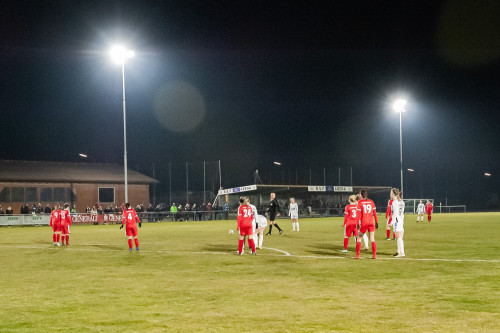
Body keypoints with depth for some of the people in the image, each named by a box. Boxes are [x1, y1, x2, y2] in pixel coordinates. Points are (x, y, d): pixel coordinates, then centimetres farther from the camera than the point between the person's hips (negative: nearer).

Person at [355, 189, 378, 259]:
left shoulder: (359, 202, -3)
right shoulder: (371, 201, 7)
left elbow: (359, 214, -9)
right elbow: (374, 212, 7)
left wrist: (358, 223, -9)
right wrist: (376, 222, 12)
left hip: (363, 223, -3)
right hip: (371, 222, 3)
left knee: (358, 239, 8)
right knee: (372, 239, 6)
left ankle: (357, 255, 4)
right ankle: (374, 255, 1)